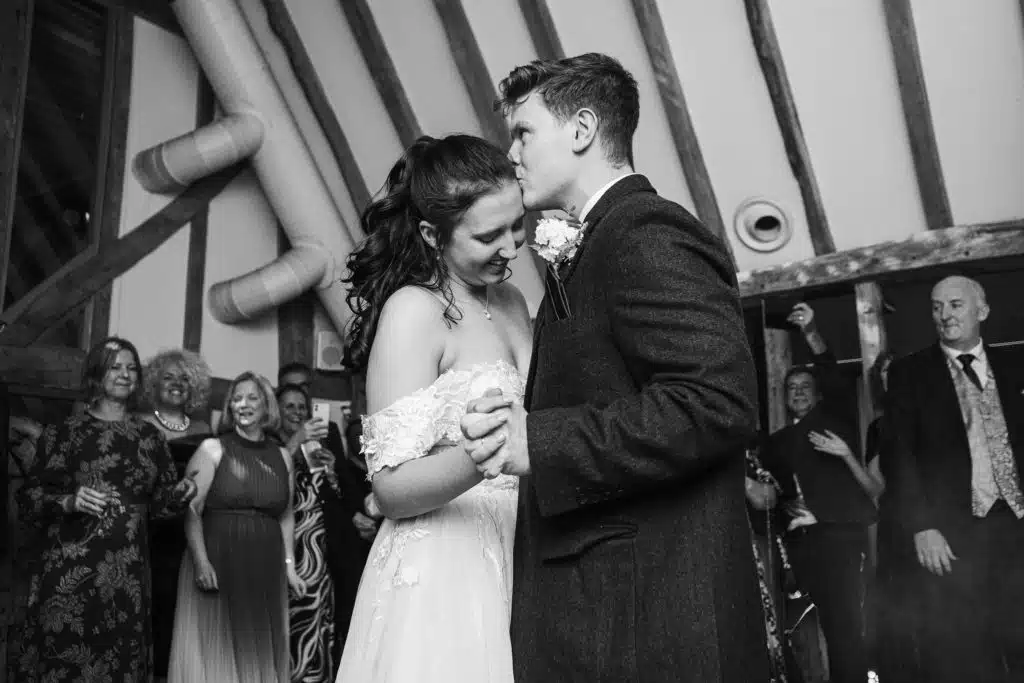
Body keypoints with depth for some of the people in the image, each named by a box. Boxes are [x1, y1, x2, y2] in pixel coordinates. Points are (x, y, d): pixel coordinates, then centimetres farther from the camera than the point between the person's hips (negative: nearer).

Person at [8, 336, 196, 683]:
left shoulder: (149, 436, 10)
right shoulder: (65, 431, 0)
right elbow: (29, 496, -1)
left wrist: (179, 494, -7)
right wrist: (68, 502, -18)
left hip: (127, 572, 3)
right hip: (69, 569, -3)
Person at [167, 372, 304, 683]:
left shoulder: (282, 456, 8)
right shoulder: (212, 449, -2)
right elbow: (191, 509, -8)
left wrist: (289, 566, 9)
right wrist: (201, 561, -18)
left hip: (266, 570, 4)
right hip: (217, 564, -3)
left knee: (260, 652, 11)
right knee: (215, 652, 3)